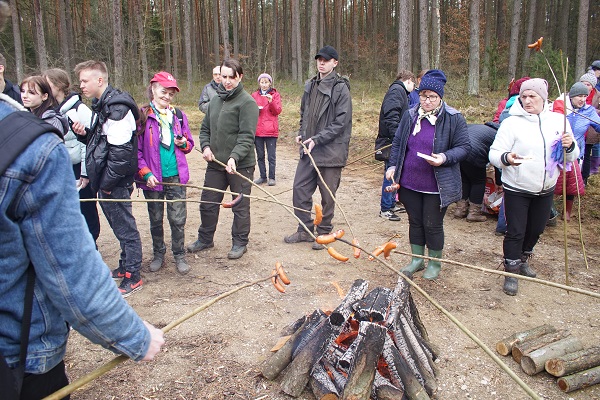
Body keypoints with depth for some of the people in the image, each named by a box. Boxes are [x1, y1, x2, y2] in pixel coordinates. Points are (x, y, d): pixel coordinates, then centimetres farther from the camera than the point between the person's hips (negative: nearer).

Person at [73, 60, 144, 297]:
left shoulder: (116, 108, -19)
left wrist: (107, 182, -18)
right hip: (106, 180, 10)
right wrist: (85, 133, 0)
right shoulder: (101, 104, 13)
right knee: (120, 225, 19)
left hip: (116, 182, -10)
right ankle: (125, 266, 34)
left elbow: (120, 151, -24)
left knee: (125, 227, 0)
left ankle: (132, 277, 11)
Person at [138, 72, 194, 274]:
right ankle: (158, 254, 30)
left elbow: (189, 143, 16)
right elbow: (136, 149, -3)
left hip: (176, 176, 2)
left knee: (178, 219, 2)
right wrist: (145, 173, -12)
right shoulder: (142, 116, -3)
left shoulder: (178, 115, 6)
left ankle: (179, 255, 19)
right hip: (152, 178, -1)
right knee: (156, 219, 12)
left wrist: (183, 143, -7)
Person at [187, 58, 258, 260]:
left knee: (240, 206, 8)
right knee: (207, 203, 15)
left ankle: (240, 243, 25)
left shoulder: (247, 102, -12)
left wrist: (234, 157, -30)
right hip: (215, 163, 7)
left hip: (240, 165, -7)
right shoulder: (215, 100, 11)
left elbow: (247, 136, -19)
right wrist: (205, 146, -1)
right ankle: (205, 239, 34)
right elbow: (205, 128, 18)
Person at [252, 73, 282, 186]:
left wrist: (271, 102, -20)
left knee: (271, 156, -1)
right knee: (260, 155, 9)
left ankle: (272, 177, 7)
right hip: (257, 129, 3)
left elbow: (278, 111, -4)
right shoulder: (254, 95, 12)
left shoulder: (275, 94, 5)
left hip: (271, 130, -3)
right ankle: (262, 176, 19)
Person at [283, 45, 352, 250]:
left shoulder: (340, 89, -9)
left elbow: (341, 123, -14)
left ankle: (323, 233, 22)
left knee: (327, 196, 5)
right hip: (308, 150, 7)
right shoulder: (310, 86, 12)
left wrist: (317, 139, -19)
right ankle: (305, 230, 23)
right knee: (299, 189, 8)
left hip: (330, 152, -6)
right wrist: (301, 134, 7)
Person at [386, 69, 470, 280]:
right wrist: (393, 166, 3)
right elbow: (397, 143, 13)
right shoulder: (410, 116, 5)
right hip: (409, 183, 4)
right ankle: (417, 259, 33)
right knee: (415, 221, 15)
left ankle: (435, 262, 27)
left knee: (433, 224, 6)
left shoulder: (454, 119, -7)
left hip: (437, 186, -4)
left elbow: (464, 147, -5)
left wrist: (445, 158, -23)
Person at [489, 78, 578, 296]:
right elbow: (494, 153, -15)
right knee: (515, 232, 0)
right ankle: (511, 273, 14)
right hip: (516, 189, -4)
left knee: (536, 229, 19)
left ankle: (523, 259, 43)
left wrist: (570, 146, -18)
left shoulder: (558, 121, 0)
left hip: (545, 189, 5)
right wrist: (505, 158, -37)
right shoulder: (512, 123, -12)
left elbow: (571, 157, 5)